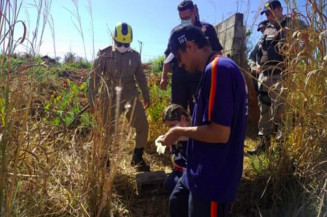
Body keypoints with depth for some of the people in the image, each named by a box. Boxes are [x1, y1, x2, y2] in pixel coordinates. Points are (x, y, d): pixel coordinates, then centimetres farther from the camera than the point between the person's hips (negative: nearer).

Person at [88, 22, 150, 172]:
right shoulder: (104, 54, -3)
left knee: (143, 126, -5)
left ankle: (137, 158, 14)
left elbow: (140, 77, 16)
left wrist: (146, 96, 14)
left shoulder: (134, 56, 7)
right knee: (107, 130, 5)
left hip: (130, 96, 3)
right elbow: (94, 77, -2)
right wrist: (92, 99, -5)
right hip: (110, 97, -2)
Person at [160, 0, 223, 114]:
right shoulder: (176, 31, 13)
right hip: (178, 79, 3)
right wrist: (164, 77, 10)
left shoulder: (206, 29, 4)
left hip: (200, 79, -3)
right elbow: (169, 55, 16)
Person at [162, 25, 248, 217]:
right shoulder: (221, 68, 10)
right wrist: (187, 129, 11)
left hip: (214, 179, -10)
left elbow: (220, 133, -27)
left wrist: (180, 131, -13)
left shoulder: (217, 69, -22)